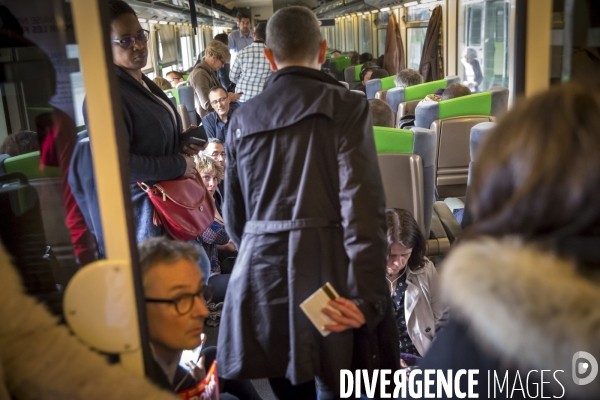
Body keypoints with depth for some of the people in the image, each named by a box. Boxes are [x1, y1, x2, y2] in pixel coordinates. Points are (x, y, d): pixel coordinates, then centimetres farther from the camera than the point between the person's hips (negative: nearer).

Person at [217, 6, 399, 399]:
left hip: (262, 271, 4)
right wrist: (366, 294, -14)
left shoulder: (243, 119, 9)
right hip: (328, 268, -3)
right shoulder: (347, 107, -3)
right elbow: (363, 206, -13)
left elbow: (234, 213, 14)